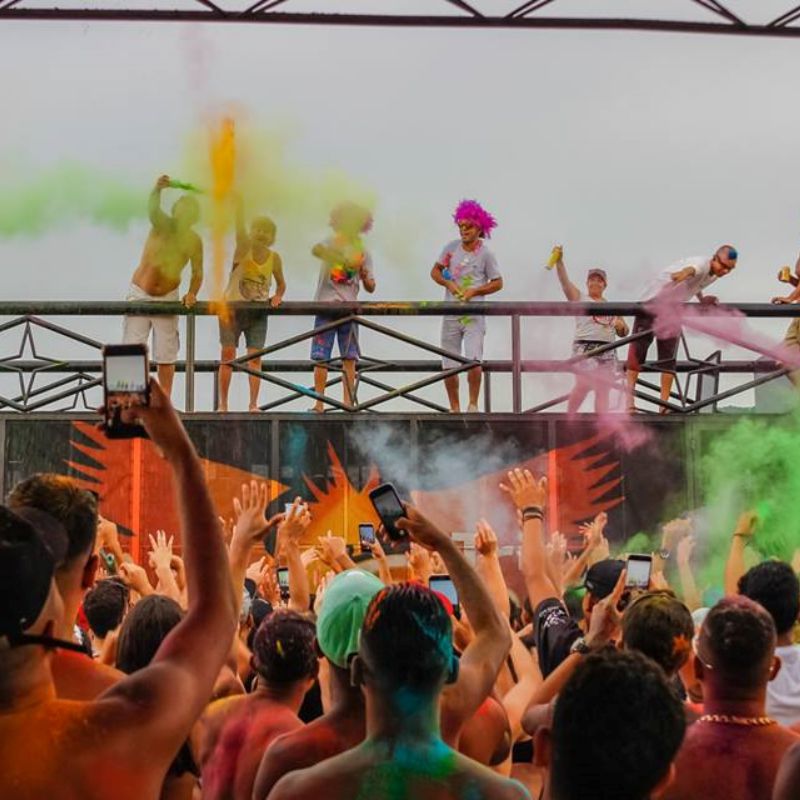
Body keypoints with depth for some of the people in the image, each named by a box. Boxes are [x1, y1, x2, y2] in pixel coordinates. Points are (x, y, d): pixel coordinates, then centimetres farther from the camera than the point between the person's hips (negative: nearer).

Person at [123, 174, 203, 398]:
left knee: (166, 354, 6)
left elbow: (197, 272, -1)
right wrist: (157, 190, -56)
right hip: (140, 294, -2)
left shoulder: (194, 241, -9)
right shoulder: (162, 225, -15)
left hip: (168, 297, 2)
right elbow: (152, 210, -37)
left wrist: (192, 293, -18)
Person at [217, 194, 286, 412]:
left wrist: (277, 296, -8)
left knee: (255, 356, -6)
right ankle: (223, 403, 4)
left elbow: (281, 283, 13)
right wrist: (238, 199, -35)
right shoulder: (243, 248, -7)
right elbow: (239, 224, -21)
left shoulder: (274, 258, 0)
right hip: (232, 308, -1)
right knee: (228, 354, -2)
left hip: (258, 312, 1)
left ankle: (253, 403, -4)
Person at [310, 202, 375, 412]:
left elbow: (371, 288, 11)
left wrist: (365, 276, -11)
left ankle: (348, 402, 0)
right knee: (321, 358, -4)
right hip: (326, 306, -2)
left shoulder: (362, 252, 12)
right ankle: (319, 404, -2)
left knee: (349, 357, -1)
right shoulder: (330, 243, 4)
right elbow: (317, 250, -23)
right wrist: (345, 259, -36)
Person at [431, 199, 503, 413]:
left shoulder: (485, 254, -4)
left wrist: (474, 291, -13)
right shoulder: (451, 248, 3)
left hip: (474, 315, -3)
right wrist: (448, 284, -8)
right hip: (451, 314, 3)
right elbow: (435, 271, 11)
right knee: (449, 366, 5)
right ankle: (454, 409, 17)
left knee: (474, 361, -18)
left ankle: (473, 404, -1)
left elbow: (498, 283, 1)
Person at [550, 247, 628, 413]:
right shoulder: (579, 298, 10)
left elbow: (624, 333, 24)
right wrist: (559, 261, -21)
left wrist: (621, 326, 1)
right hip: (585, 348, -4)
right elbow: (565, 281, -6)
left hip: (607, 351, 5)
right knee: (584, 385, -20)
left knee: (603, 390, 1)